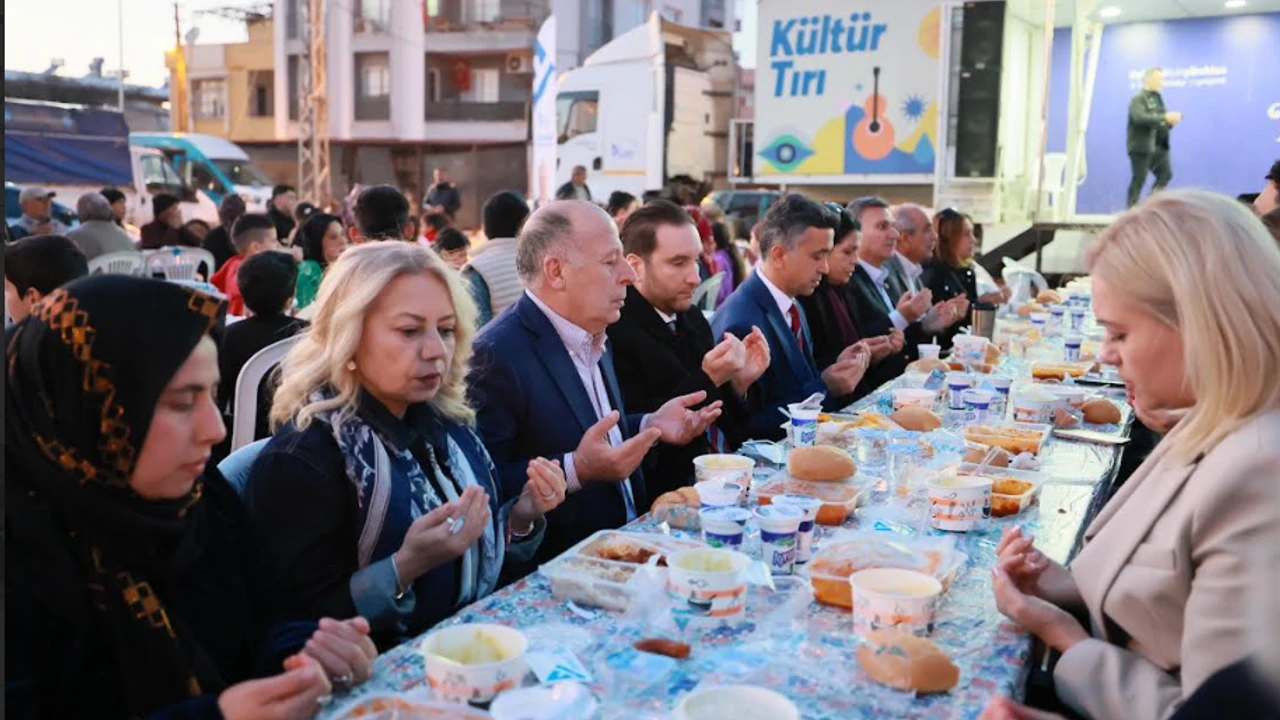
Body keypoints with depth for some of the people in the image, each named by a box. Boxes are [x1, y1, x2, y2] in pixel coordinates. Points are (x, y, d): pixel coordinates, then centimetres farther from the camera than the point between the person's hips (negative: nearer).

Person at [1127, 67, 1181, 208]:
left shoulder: (1157, 98, 17)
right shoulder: (1138, 99, -9)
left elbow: (1161, 120, 23)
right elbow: (1140, 117, -27)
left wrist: (1170, 121, 1)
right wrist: (1164, 118, -30)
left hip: (1158, 146, 8)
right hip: (1141, 146, -8)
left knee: (1166, 174, 4)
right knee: (1139, 179, -5)